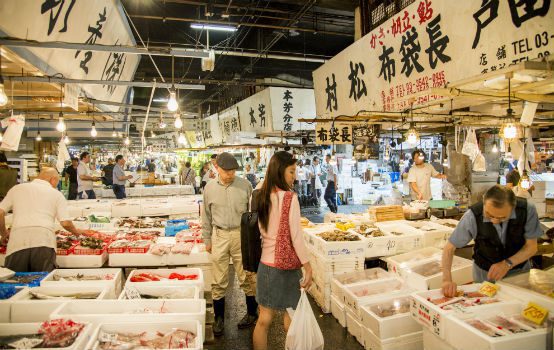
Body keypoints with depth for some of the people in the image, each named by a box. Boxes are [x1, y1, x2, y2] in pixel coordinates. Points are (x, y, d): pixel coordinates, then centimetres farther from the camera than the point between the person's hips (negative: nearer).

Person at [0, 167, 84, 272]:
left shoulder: (17, 188, 21)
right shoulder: (56, 194, 14)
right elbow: (65, 223, 6)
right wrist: (75, 231, 27)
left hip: (17, 241, 2)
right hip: (44, 241, -2)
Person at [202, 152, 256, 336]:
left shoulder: (245, 185, -4)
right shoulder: (209, 188, 1)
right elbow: (206, 216, 9)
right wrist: (207, 240, 10)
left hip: (242, 234, -1)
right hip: (219, 236, 1)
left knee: (246, 277, 10)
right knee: (219, 281, 9)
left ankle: (252, 312, 30)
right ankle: (219, 317, 27)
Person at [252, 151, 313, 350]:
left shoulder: (263, 196, 3)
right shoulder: (290, 197, -15)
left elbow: (262, 230, 9)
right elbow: (296, 236, -15)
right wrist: (307, 266, -9)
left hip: (265, 264, 6)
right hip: (287, 265, -6)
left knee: (264, 319, 12)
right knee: (290, 320, 10)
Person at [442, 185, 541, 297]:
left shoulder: (527, 209, -24)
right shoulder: (473, 216, -28)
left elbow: (531, 246, -11)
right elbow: (449, 247, -19)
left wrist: (508, 264, -28)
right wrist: (447, 279, -32)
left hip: (520, 269, 2)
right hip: (485, 272, -2)